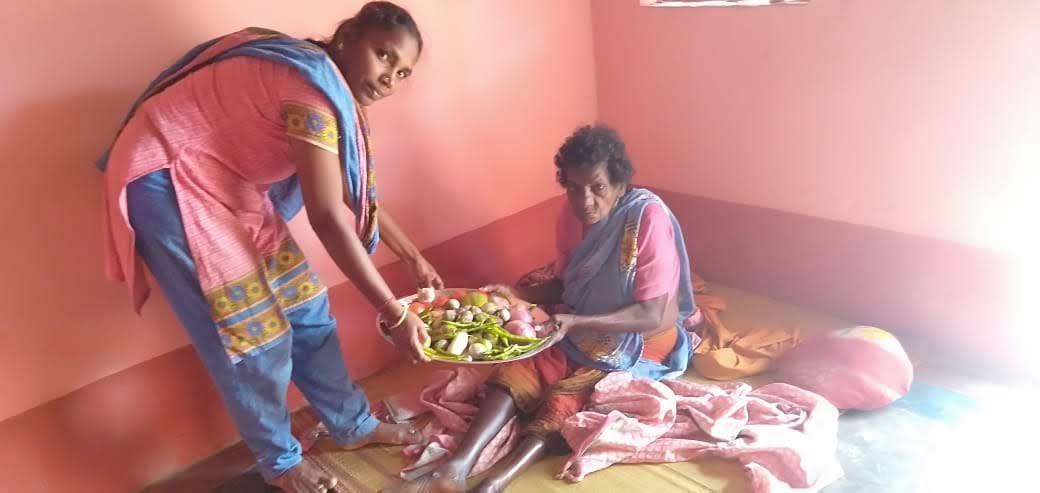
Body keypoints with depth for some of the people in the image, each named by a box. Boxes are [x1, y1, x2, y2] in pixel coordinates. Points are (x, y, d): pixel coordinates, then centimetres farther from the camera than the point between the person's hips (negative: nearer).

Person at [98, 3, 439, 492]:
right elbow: (329, 220, -29)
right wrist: (395, 315, -24)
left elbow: (354, 197, 14)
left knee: (304, 305, 11)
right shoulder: (314, 87, -26)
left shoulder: (332, 87, 5)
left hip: (228, 185, 9)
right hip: (168, 182, -9)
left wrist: (414, 258, 18)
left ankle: (353, 424, 28)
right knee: (253, 332, -1)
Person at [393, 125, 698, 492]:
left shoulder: (649, 218, -25)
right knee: (516, 372, -16)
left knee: (562, 402, -26)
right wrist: (517, 294, -11)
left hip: (638, 343, -5)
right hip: (581, 335, 6)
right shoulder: (572, 216, -4)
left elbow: (656, 316, -26)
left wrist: (576, 322, -33)